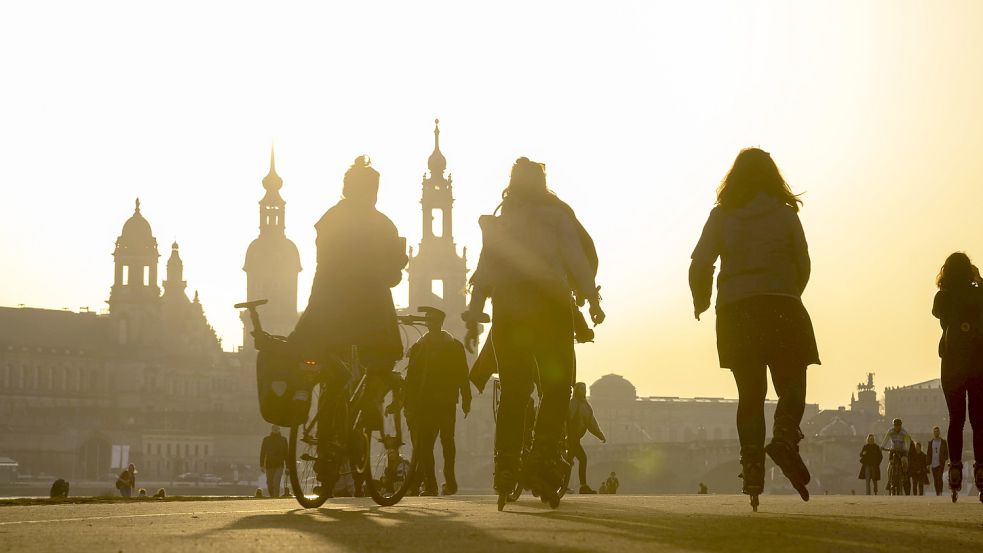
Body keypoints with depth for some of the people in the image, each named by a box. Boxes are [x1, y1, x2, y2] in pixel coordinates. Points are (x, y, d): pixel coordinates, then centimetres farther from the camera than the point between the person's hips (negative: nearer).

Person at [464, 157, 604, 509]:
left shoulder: (497, 222, 14)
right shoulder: (556, 215, 6)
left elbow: (484, 272, 10)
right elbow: (577, 256, -5)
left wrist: (473, 318, 9)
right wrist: (591, 297, -7)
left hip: (508, 310, 3)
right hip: (550, 308, -3)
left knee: (513, 392, 7)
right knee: (556, 387, 0)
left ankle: (505, 470, -2)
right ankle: (543, 463, -16)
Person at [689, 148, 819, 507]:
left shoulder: (721, 216, 6)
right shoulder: (785, 214, 4)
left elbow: (699, 265, -1)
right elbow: (803, 266, 5)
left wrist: (701, 302, 16)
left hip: (735, 312, 2)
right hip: (781, 307, -2)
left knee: (750, 393, 8)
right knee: (792, 384, 1)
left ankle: (752, 470, 1)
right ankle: (785, 440, -28)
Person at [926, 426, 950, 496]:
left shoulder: (944, 442, 4)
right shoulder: (930, 442, 9)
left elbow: (946, 452, 6)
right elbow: (928, 453, 9)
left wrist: (946, 461, -6)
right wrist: (928, 464, 3)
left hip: (941, 463, -3)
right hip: (933, 464, 3)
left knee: (939, 477, -19)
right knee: (935, 480, 5)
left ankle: (940, 492, -20)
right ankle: (937, 493, 12)